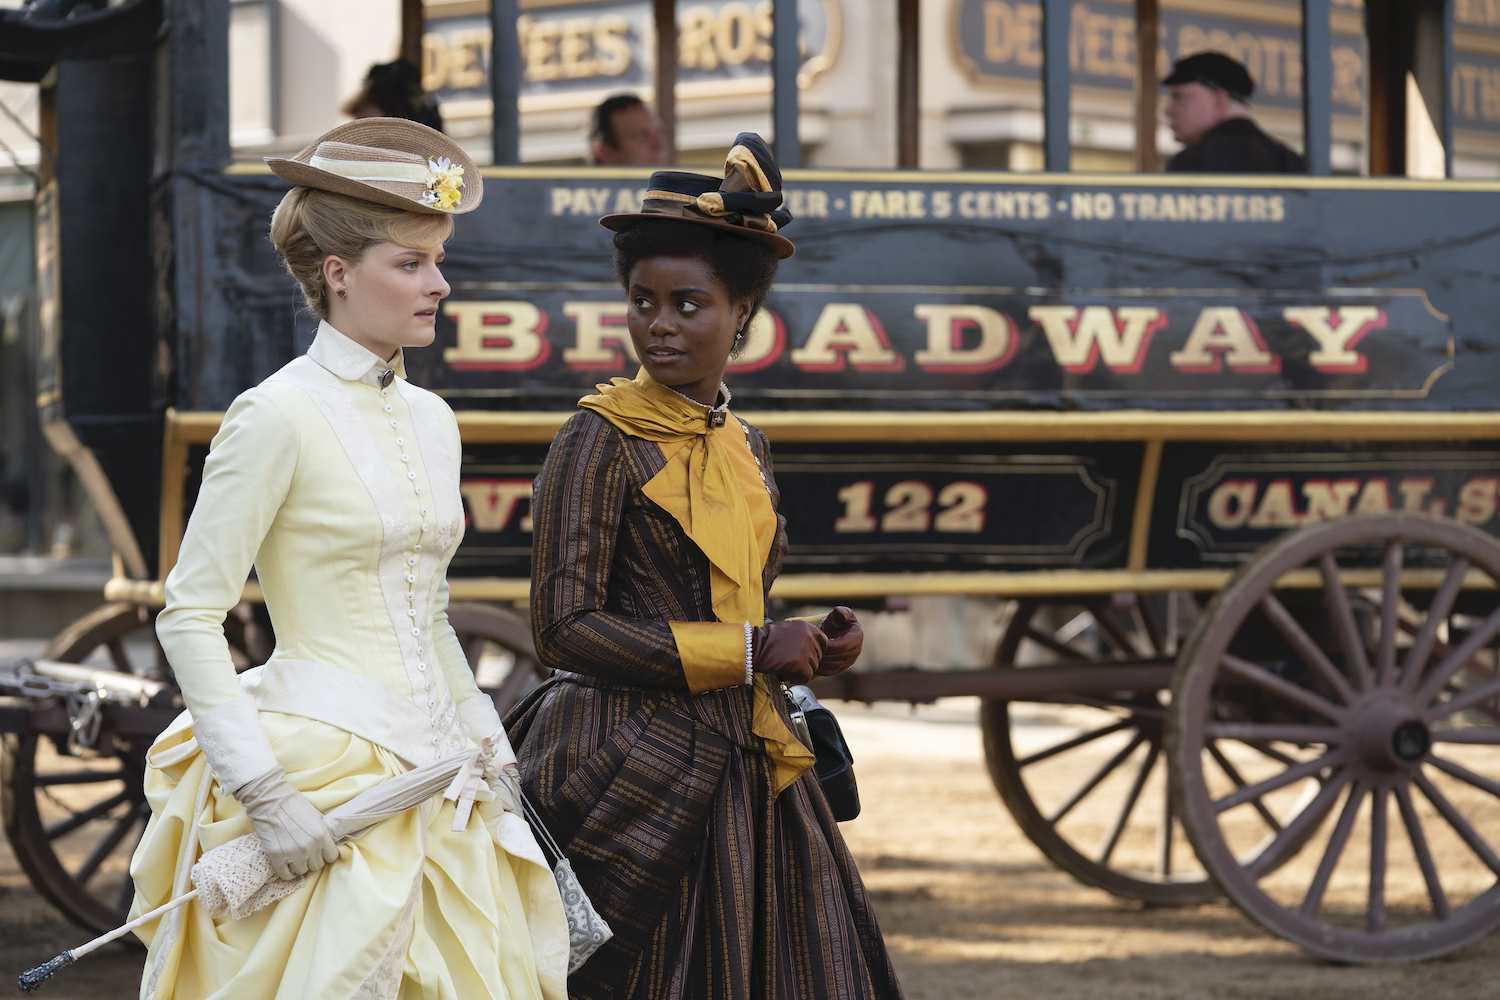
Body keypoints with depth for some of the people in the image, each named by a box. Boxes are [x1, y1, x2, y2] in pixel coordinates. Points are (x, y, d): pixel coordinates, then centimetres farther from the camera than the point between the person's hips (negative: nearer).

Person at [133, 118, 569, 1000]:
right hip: (324, 784, -7)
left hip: (433, 782, 7)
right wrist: (264, 793, -16)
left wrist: (488, 753, 16)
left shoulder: (430, 420, 12)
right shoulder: (280, 415, -10)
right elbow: (190, 617, -11)